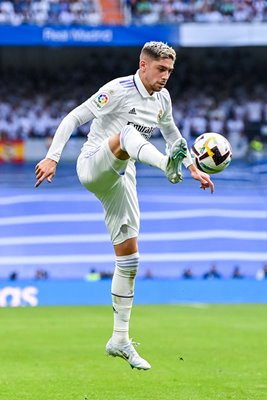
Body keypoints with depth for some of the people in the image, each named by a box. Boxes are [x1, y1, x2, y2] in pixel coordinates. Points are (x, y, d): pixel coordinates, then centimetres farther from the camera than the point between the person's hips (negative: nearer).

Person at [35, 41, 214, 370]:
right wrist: (52, 158, -20)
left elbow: (171, 132, 28)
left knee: (129, 258, 1)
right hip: (92, 167, -7)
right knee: (127, 133, -37)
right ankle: (167, 165, -71)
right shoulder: (118, 90, -13)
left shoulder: (162, 99, 9)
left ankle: (120, 340, 7)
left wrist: (193, 168, 23)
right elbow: (73, 118, -13)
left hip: (119, 179, 7)